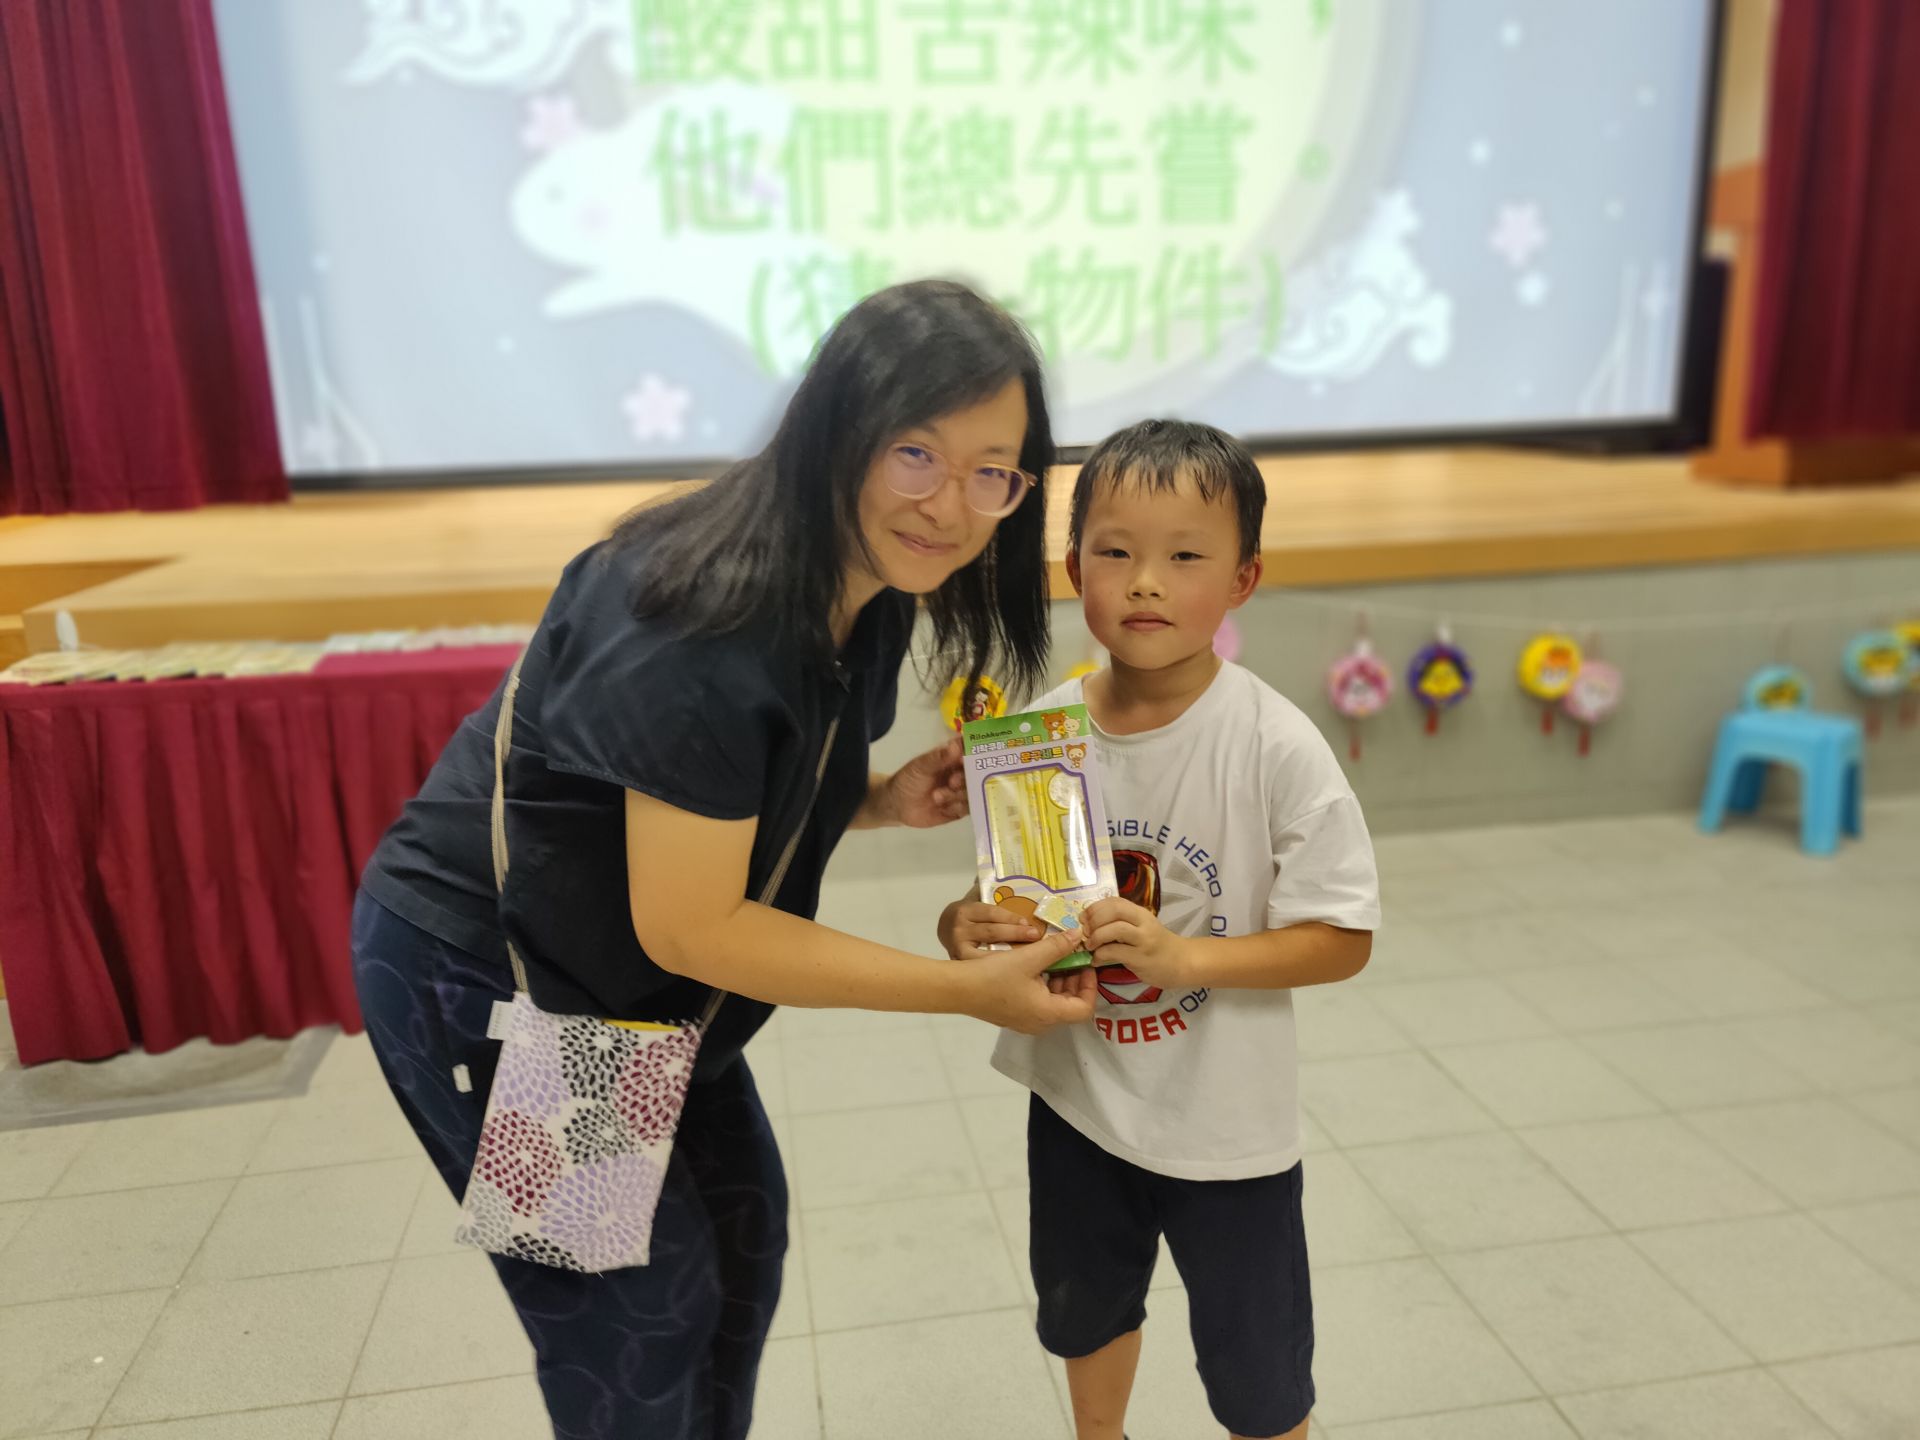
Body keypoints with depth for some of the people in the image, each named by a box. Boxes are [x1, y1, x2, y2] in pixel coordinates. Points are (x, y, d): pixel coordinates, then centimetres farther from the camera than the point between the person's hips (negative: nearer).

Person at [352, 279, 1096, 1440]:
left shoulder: (868, 591, -5)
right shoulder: (710, 618, -33)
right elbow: (691, 926, -29)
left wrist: (883, 800, -12)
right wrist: (967, 989, -26)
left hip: (620, 978, 8)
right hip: (479, 980, -8)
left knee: (741, 1227, 17)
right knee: (641, 1304, 3)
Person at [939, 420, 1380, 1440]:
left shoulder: (1276, 747, -22)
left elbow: (1343, 940, -19)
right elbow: (1006, 891, 0)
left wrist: (1182, 955, -30)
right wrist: (971, 927, -22)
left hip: (1225, 1119, -4)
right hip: (1076, 1095, 4)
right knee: (1081, 1314, 30)